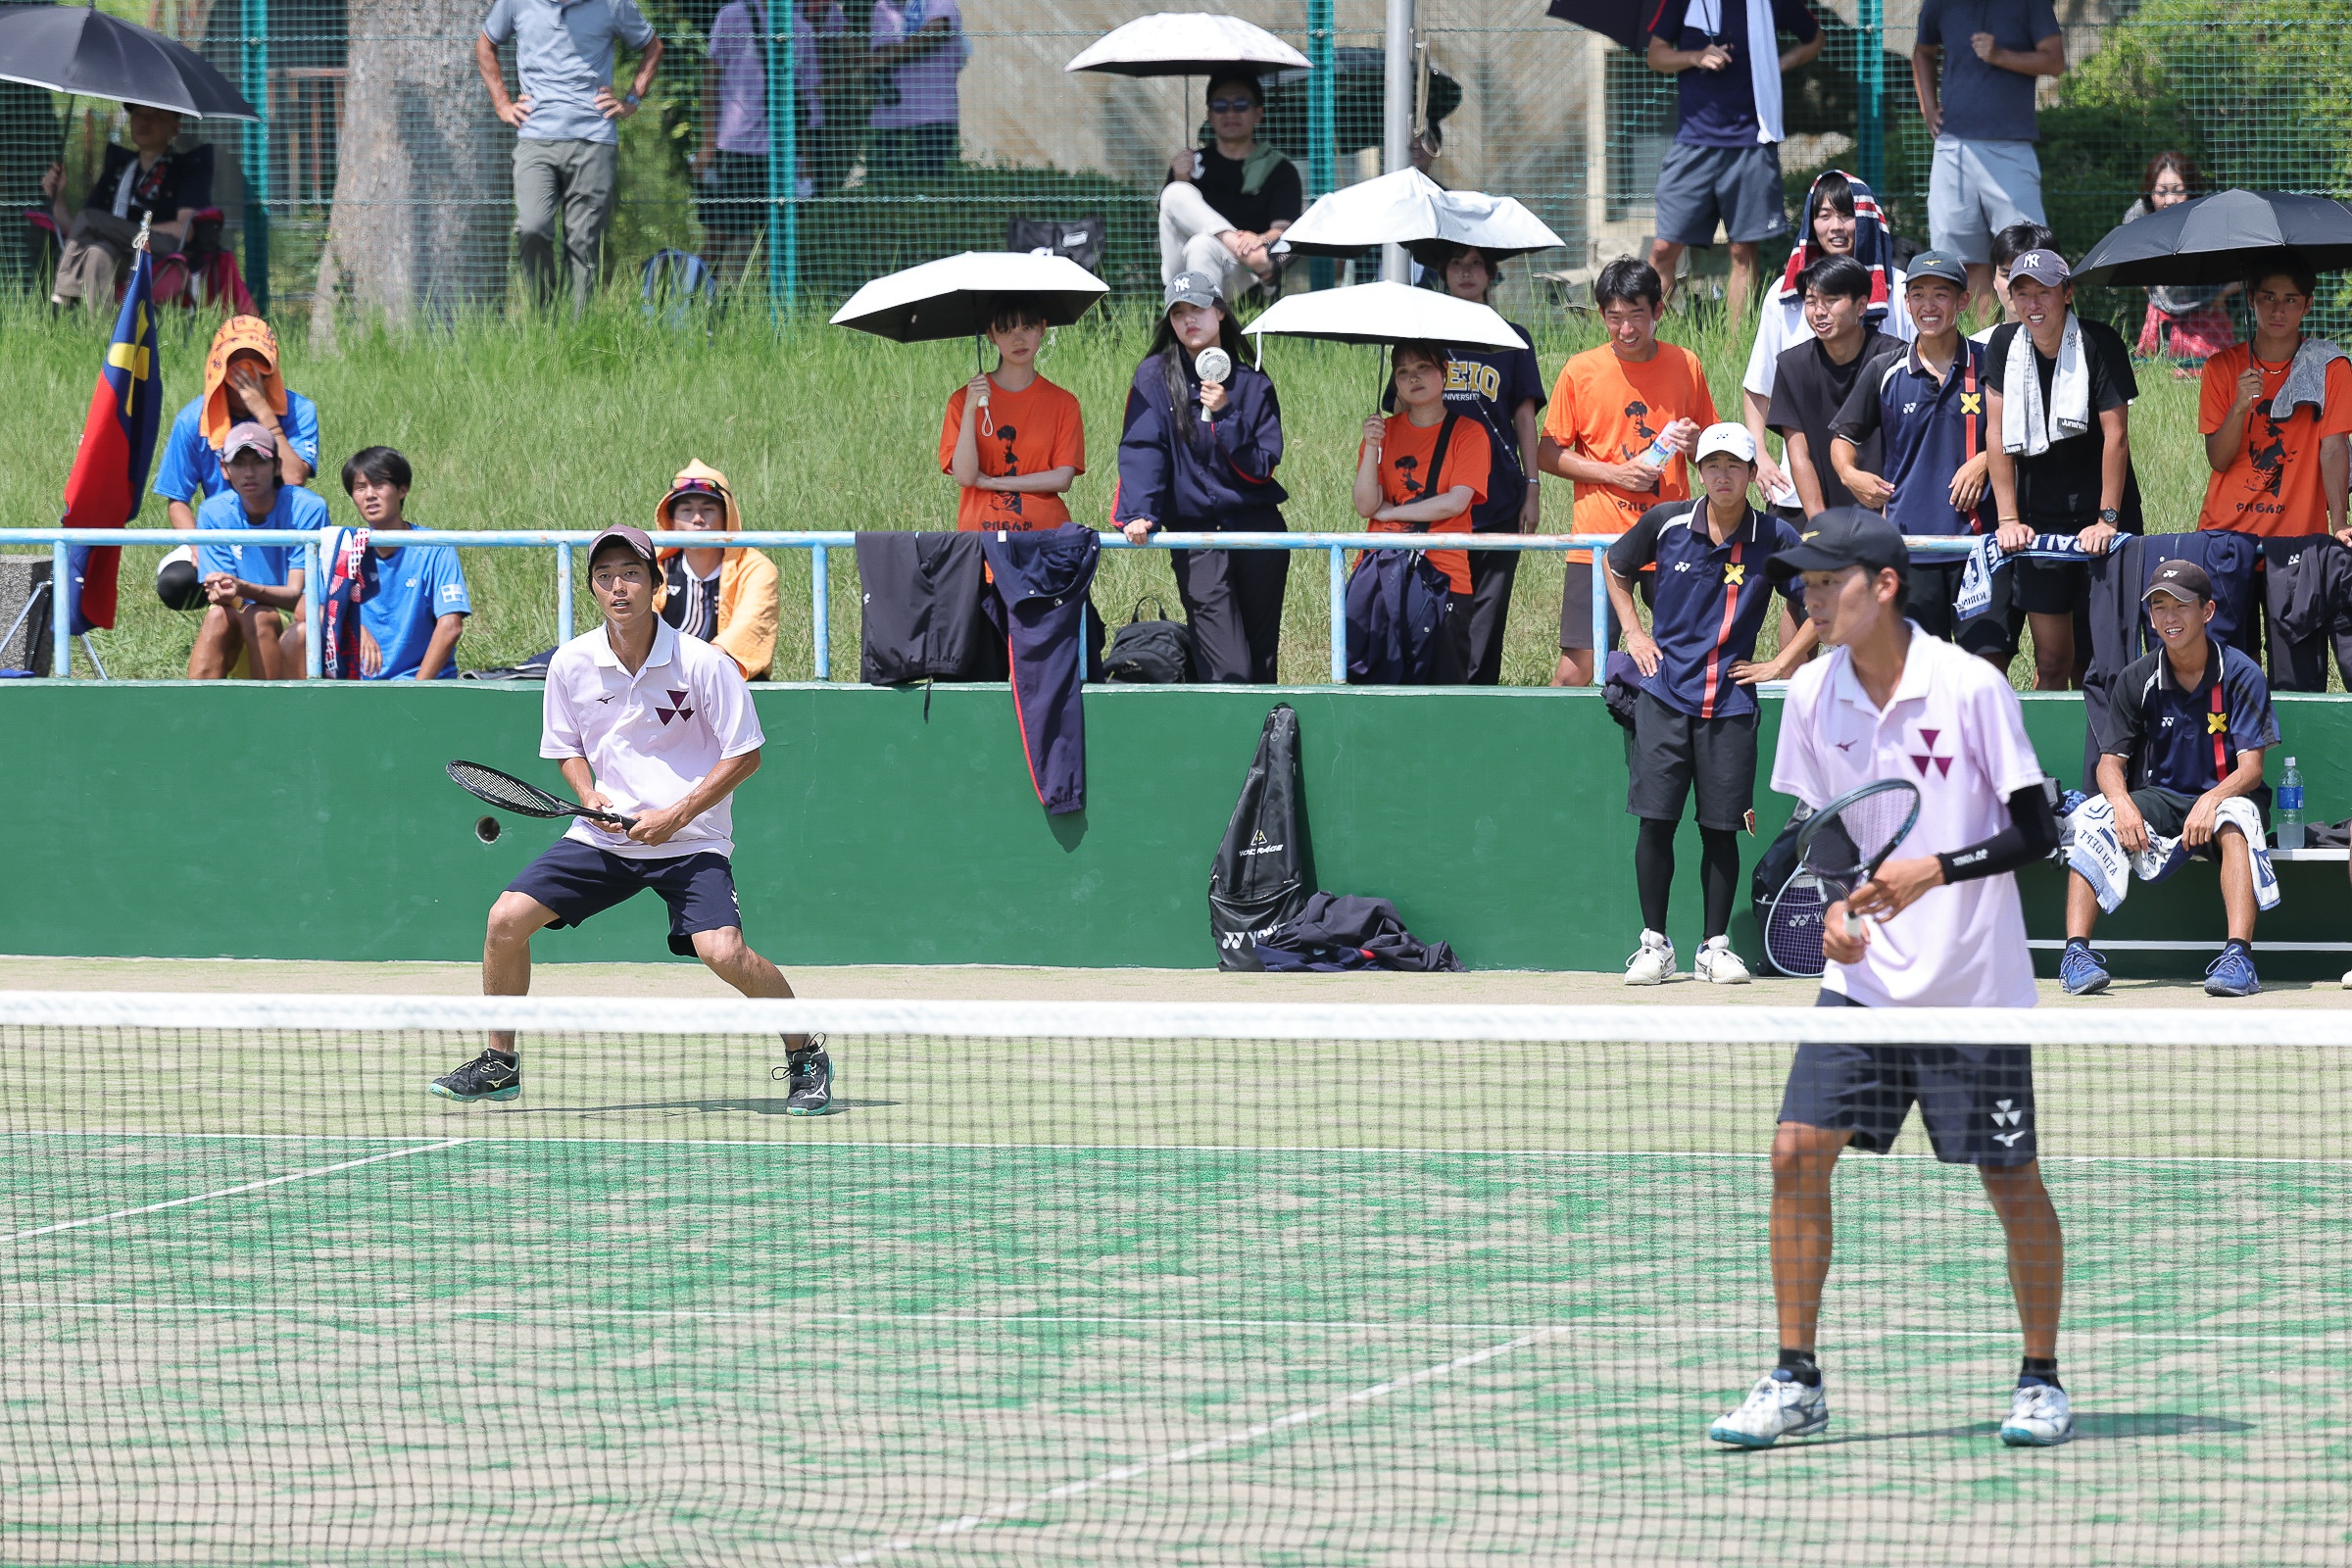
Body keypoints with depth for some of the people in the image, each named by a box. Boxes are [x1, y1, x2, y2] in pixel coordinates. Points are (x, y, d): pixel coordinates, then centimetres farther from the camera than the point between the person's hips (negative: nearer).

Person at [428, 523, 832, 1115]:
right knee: (506, 918, -8)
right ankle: (499, 1063, 10)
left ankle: (807, 1057, -3)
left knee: (722, 951, -25)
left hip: (690, 842, -4)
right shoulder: (572, 664, -3)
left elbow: (744, 755, -8)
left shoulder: (703, 664, -14)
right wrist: (589, 795, -7)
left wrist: (676, 816, -16)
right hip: (602, 838, 4)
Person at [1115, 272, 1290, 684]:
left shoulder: (1253, 384, 7)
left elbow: (1261, 468, -1)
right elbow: (1141, 451, -7)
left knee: (1262, 662, 5)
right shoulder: (1155, 377, 3)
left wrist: (1225, 414, -14)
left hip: (1258, 531, 2)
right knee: (1230, 674, -13)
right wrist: (1137, 514, -21)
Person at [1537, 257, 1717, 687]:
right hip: (1600, 537, -2)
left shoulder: (1686, 366, 6)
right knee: (1577, 669, -7)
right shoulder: (1581, 371, 0)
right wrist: (1614, 473, -10)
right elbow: (1548, 455, 2)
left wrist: (1694, 442, -7)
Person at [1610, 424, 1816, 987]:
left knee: (1722, 828, 2)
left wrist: (1783, 663, 3)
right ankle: (1654, 943, 6)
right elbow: (1616, 568, 19)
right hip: (1665, 693, 0)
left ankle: (1716, 946, 11)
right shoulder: (1666, 524, 0)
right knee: (1656, 821, -3)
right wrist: (1634, 633, 10)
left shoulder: (1774, 539, -3)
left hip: (1730, 703, 0)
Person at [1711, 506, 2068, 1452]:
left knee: (2011, 1180, 1)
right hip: (1862, 983, 4)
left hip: (1973, 985, -4)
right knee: (1797, 1152, -7)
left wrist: (1935, 871, -22)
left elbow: (2036, 834, -10)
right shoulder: (1813, 696, 1)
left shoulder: (1972, 689, -13)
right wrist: (1830, 910, -5)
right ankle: (1795, 1383, 2)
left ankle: (2042, 1383, 17)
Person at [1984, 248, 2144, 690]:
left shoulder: (2099, 344, -8)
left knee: (2096, 661, -2)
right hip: (2039, 517, 2)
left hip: (2097, 514, -2)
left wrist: (2107, 520, -17)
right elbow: (1998, 435, 2)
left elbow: (2116, 437, -11)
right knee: (2051, 661, -2)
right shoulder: (2004, 347, 3)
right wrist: (2008, 519, -5)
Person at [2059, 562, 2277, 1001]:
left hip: (2223, 796, -2)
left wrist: (2211, 801, -34)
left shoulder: (2241, 675, -7)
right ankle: (2076, 951, -32)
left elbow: (2251, 768, -12)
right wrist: (2122, 803, -25)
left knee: (2236, 817, -38)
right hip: (2158, 797, 2)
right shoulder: (2137, 680, 1)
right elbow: (2110, 761, 0)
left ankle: (2239, 954, -49)